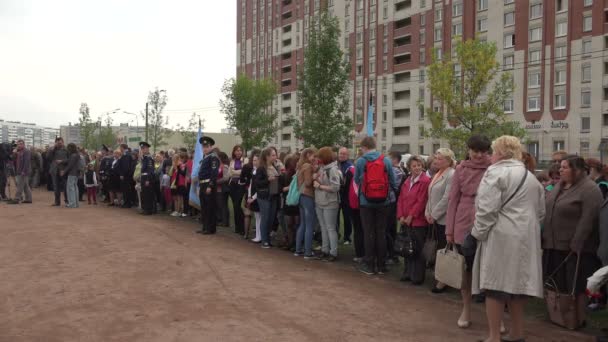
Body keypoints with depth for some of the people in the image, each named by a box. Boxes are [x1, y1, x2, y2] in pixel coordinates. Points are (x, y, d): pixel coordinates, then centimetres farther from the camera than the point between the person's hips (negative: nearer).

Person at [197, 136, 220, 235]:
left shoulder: (213, 157, -11)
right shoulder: (204, 157, 18)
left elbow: (214, 172, -19)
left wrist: (210, 186, -22)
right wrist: (200, 186, 19)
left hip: (209, 185, -9)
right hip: (203, 185, 9)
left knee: (210, 208, -4)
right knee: (203, 207, 13)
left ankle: (211, 228, 2)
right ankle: (205, 227, 21)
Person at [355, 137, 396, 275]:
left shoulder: (360, 161, -5)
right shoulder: (386, 161, -1)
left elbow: (357, 181, 6)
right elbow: (393, 182, 1)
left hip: (366, 202, -1)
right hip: (383, 202, 2)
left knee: (369, 233, 6)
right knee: (381, 233, 9)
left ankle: (369, 265, 10)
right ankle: (381, 265, 14)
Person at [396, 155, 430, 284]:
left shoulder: (425, 181, -10)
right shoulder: (407, 181, 13)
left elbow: (421, 201, -15)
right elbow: (401, 199, 10)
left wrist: (411, 216, -13)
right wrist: (401, 216, -2)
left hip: (418, 221, -7)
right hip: (405, 221, 7)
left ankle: (418, 276, 9)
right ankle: (408, 273, 24)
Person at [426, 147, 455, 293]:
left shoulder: (451, 175, -13)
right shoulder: (437, 174, 16)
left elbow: (446, 199, -19)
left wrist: (434, 215, -14)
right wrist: (428, 213, 7)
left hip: (444, 219, -8)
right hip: (434, 218, 8)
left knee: (444, 250, -3)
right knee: (439, 249, 12)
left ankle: (443, 281, 4)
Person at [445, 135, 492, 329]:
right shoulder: (461, 170, 2)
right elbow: (453, 200, 3)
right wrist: (449, 229, 1)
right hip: (464, 226, 2)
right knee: (466, 268, 12)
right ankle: (466, 310, 26)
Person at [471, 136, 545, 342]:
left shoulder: (496, 172, -8)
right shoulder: (531, 177, 18)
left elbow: (487, 209, -16)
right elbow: (540, 211, 20)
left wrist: (478, 232, -7)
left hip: (501, 237, -8)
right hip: (526, 238, 8)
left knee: (495, 286, -3)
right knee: (517, 283, 15)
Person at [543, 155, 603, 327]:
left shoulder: (589, 189, -14)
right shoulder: (559, 186, 12)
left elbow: (587, 220, -20)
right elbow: (549, 212, 16)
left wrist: (576, 245, -22)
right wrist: (544, 238, 11)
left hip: (575, 247, -7)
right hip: (554, 245, 7)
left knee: (576, 286, 4)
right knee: (558, 284, 13)